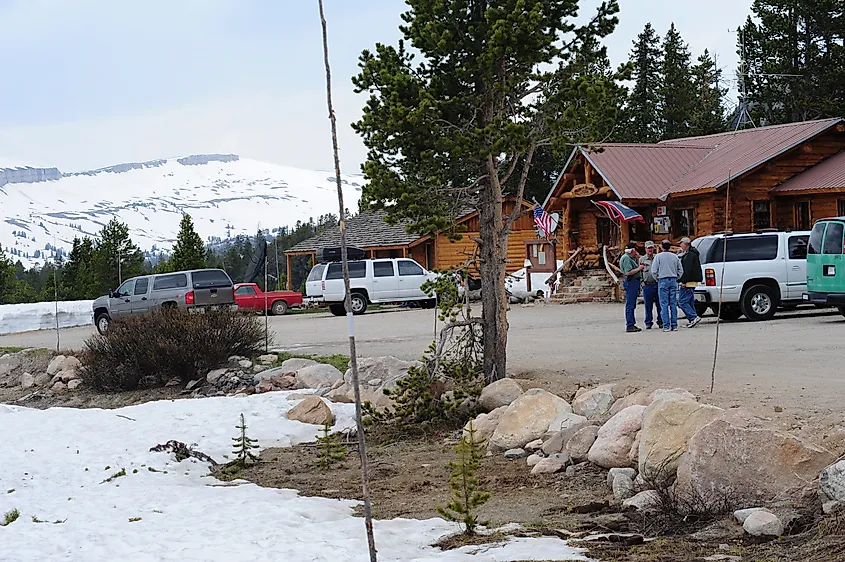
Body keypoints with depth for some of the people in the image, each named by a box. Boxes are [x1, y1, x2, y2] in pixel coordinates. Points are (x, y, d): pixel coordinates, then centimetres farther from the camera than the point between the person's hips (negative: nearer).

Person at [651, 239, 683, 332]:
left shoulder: (658, 256, -4)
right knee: (673, 304, 6)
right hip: (673, 281, 3)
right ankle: (674, 325, 5)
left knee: (664, 304, -3)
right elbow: (680, 270, 10)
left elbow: (654, 271, -6)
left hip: (663, 281, -3)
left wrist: (657, 279, 8)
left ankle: (666, 326, -7)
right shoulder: (675, 257, 7)